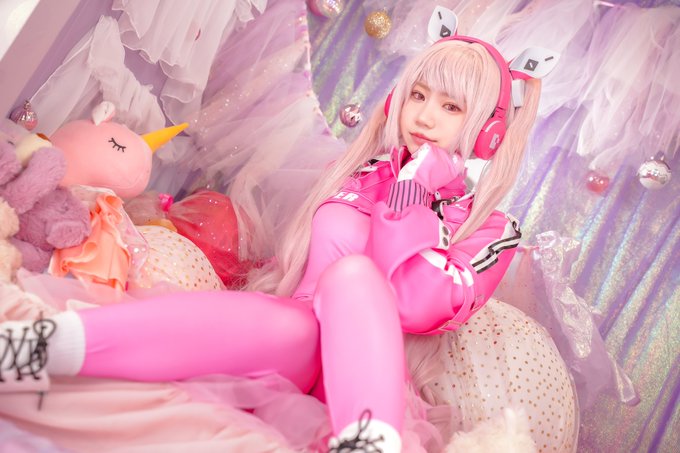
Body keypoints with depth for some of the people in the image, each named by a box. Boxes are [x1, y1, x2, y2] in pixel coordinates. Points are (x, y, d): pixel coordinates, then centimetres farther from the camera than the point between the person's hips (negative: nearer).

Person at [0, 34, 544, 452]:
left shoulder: (493, 230, 10)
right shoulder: (365, 176, 16)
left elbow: (414, 309, -7)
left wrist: (411, 196, -7)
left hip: (358, 373, -1)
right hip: (295, 342, 1)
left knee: (351, 274, -31)